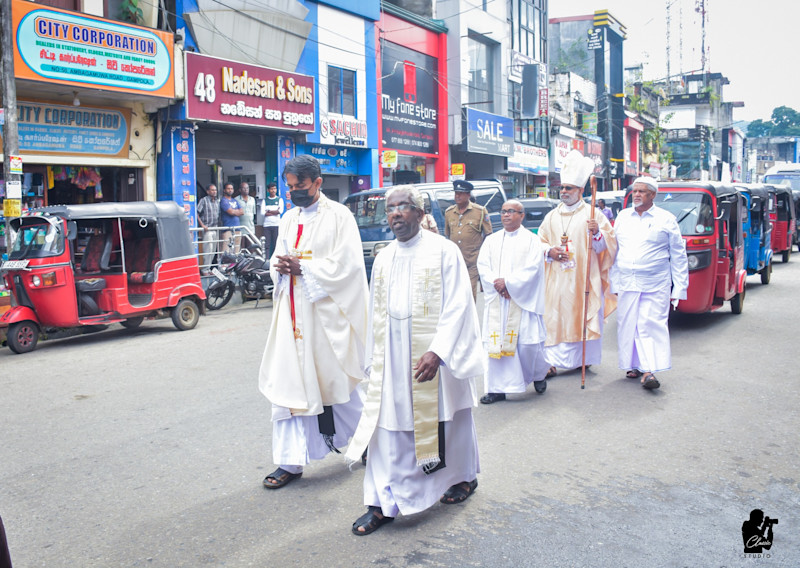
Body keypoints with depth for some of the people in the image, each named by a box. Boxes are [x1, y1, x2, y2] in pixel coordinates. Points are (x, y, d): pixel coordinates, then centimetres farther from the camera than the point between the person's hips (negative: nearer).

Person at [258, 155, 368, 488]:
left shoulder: (338, 216, -6)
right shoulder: (289, 219, 14)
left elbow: (346, 264, -13)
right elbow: (277, 260, 18)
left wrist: (301, 268, -16)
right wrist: (280, 266, -5)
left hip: (326, 312, -6)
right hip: (292, 312, 6)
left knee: (334, 380, 6)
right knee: (288, 383, 3)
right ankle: (291, 461, 11)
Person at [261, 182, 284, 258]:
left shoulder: (279, 199, 9)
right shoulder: (265, 200, 11)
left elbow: (280, 211, -7)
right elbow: (262, 212, -2)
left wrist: (269, 211, -4)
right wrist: (275, 212, -7)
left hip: (277, 225, -1)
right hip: (267, 225, 1)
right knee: (267, 245, -2)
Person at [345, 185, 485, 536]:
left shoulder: (444, 251, -7)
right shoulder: (383, 259, 10)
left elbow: (457, 307, -13)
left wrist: (437, 352, -23)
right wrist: (374, 359, 14)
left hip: (437, 357, -4)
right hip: (392, 361, 4)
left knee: (448, 420, 12)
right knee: (388, 429, 2)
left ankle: (464, 477, 37)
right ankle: (383, 503, 11)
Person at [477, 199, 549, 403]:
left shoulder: (531, 240, 3)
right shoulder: (491, 240, 13)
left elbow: (532, 269, -8)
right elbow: (483, 266, 4)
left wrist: (508, 282, -16)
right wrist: (497, 284, -12)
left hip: (522, 300, -3)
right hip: (496, 300, 3)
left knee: (527, 342, -4)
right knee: (496, 342, -2)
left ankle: (539, 375, 25)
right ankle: (497, 388, 5)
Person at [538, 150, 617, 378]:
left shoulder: (592, 214, 2)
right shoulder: (552, 216, 14)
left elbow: (608, 245, 0)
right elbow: (540, 242, 17)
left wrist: (597, 232, -19)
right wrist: (549, 251, -4)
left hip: (583, 278, -3)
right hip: (557, 279, 3)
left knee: (583, 317, -1)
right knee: (555, 318, -1)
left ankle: (584, 358, 12)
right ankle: (552, 361, 1)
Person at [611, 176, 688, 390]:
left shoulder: (666, 219, 3)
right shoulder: (623, 216, 13)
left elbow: (678, 256, 5)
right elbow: (614, 251, 17)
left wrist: (679, 288, 0)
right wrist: (613, 282, 12)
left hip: (655, 285, -3)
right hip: (626, 284, 4)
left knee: (651, 325, -10)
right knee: (627, 325, 5)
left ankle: (649, 370, -11)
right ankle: (635, 365, 17)